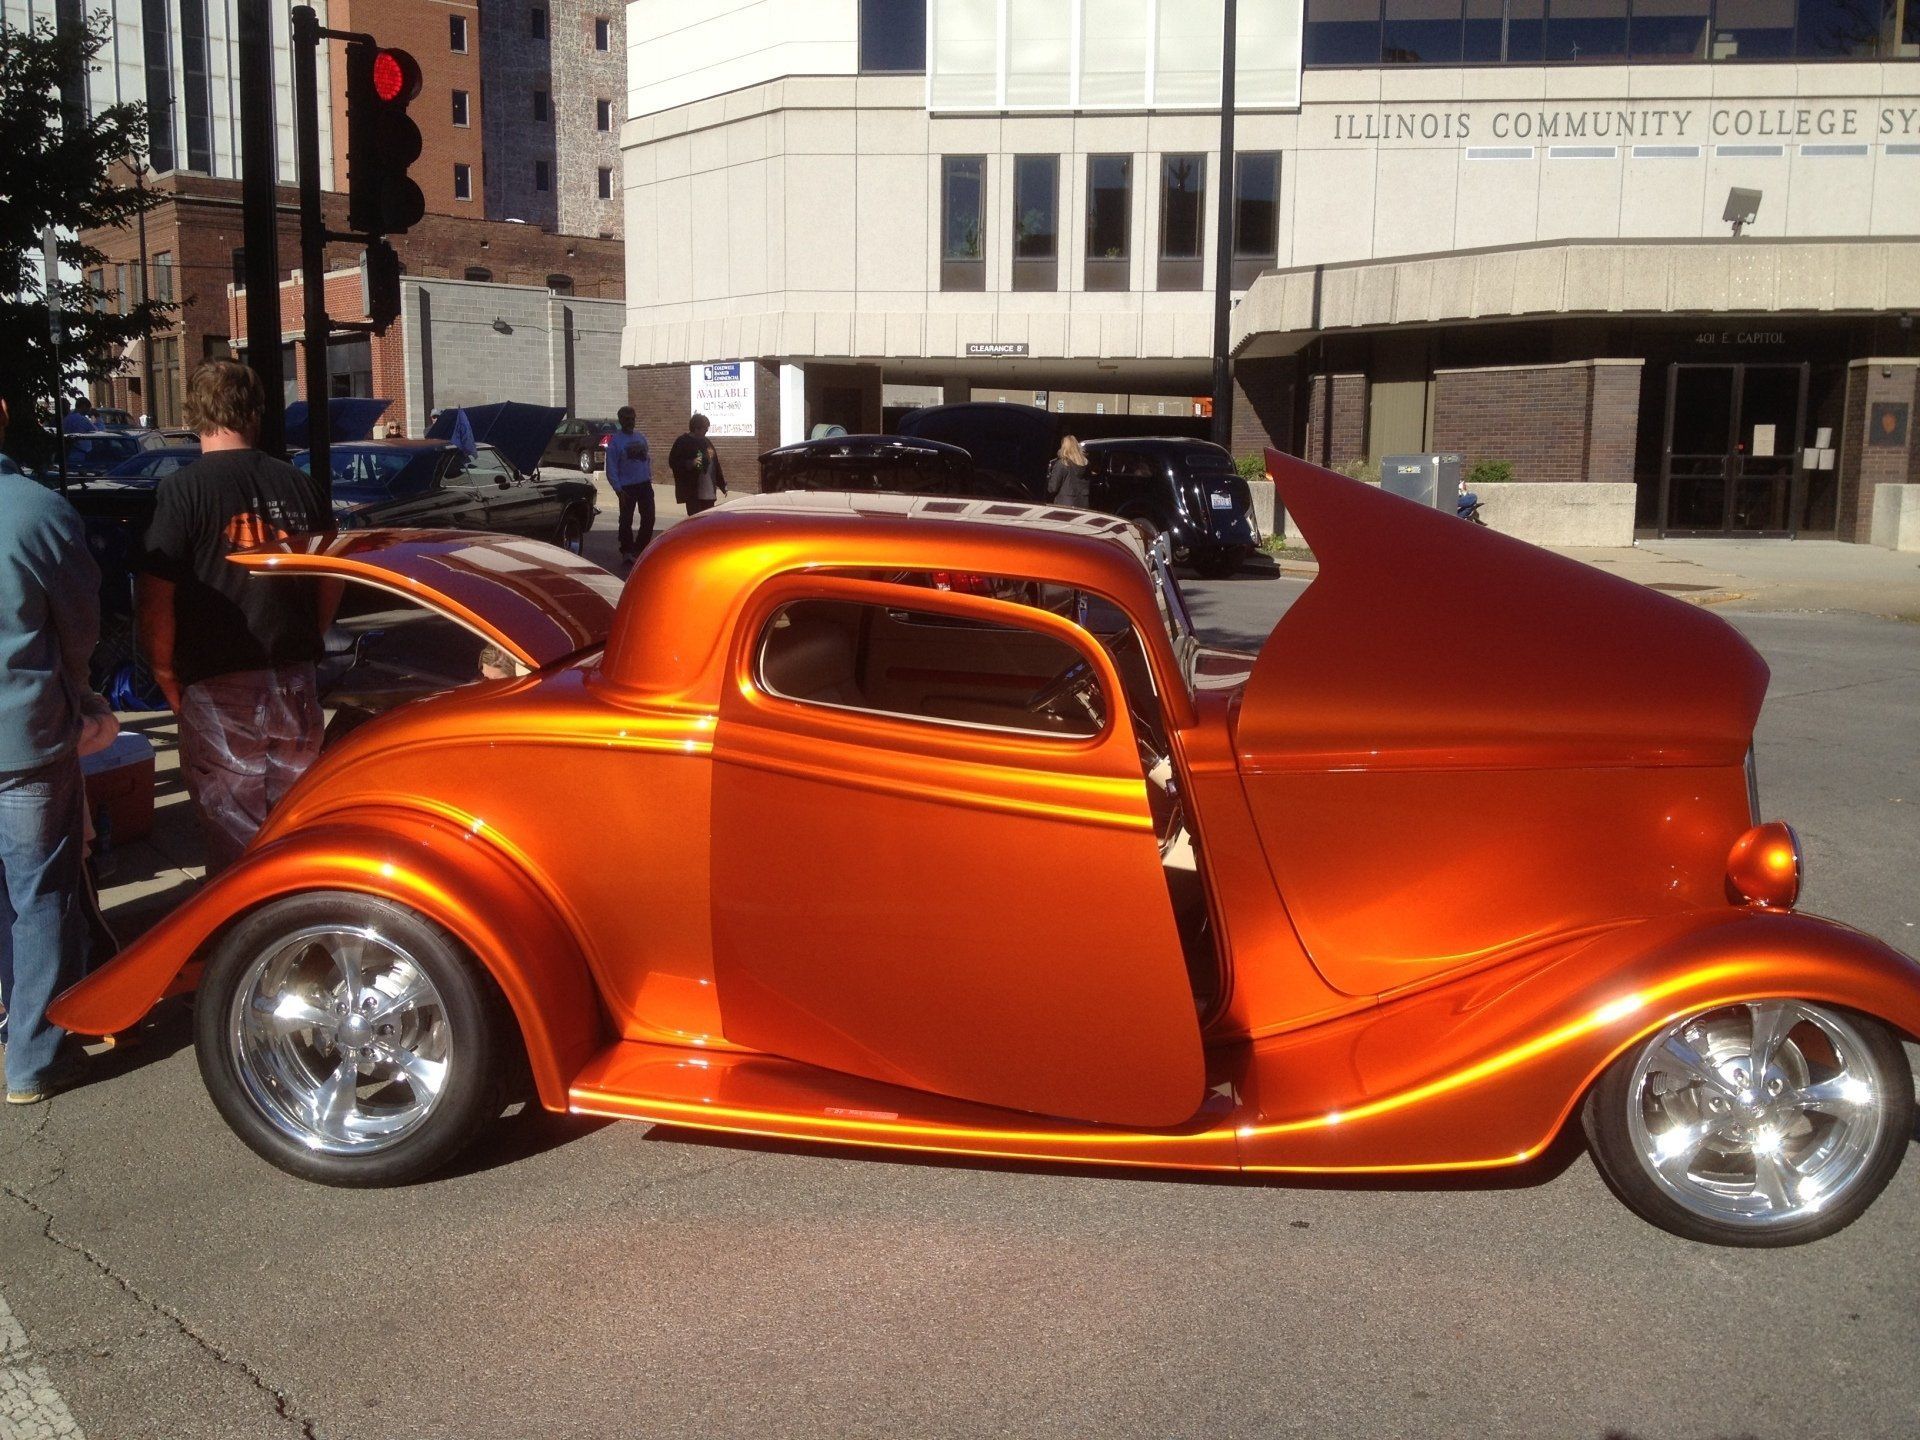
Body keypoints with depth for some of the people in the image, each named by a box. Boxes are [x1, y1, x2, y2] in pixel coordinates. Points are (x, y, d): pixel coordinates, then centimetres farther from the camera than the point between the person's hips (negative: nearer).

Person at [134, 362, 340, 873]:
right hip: (296, 685, 4)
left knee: (233, 833, 6)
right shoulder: (300, 486, 4)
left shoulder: (183, 490, -10)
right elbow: (331, 583, 12)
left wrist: (167, 677, -2)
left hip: (217, 691, -4)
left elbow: (155, 598, -14)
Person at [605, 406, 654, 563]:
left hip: (645, 485, 5)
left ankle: (640, 548, 19)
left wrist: (649, 477, 10)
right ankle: (626, 551, 8)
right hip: (627, 487, -5)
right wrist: (618, 489, -16)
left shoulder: (641, 437, 11)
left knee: (649, 518, 5)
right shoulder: (615, 440, -6)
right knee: (626, 520, -1)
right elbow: (611, 467, -9)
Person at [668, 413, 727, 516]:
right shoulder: (683, 442, -4)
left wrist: (722, 484, 18)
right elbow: (672, 462, -8)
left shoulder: (706, 442, 15)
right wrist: (690, 463, -23)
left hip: (709, 492, 6)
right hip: (692, 493, -6)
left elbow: (715, 464, 20)